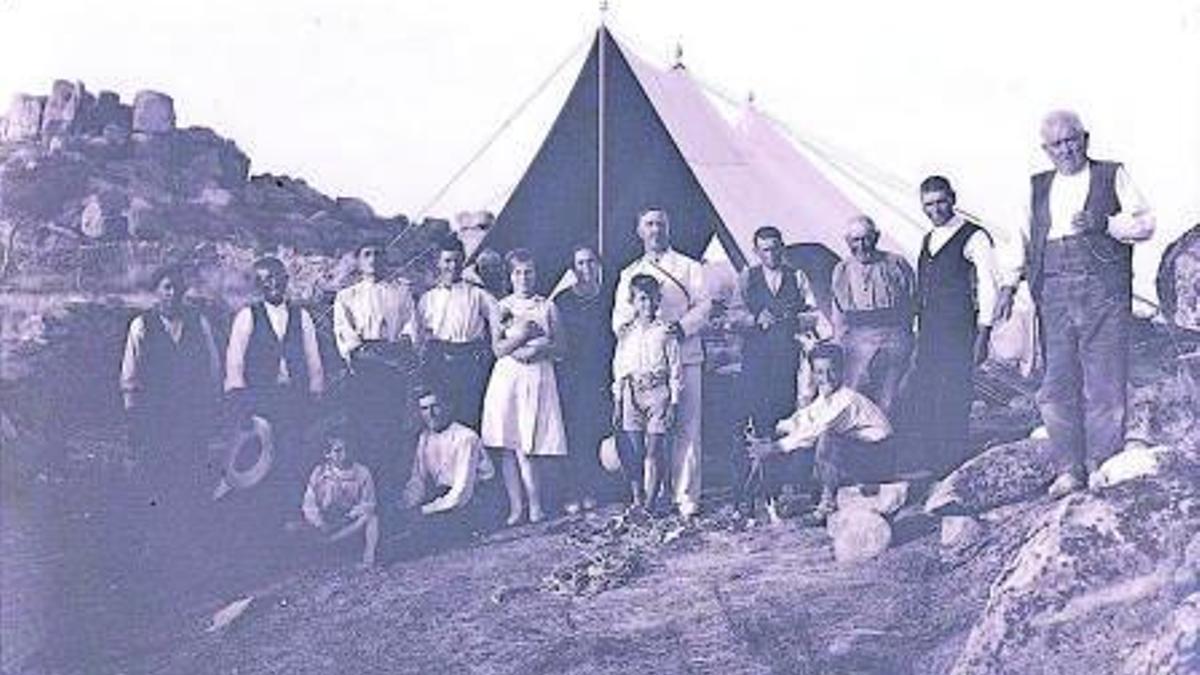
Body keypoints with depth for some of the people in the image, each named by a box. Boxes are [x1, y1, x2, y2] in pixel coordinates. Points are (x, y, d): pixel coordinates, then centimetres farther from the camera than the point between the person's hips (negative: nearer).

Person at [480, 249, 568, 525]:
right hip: (507, 378, 1)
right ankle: (516, 507, 2)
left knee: (526, 447, -7)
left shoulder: (548, 307, 10)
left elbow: (557, 348, 7)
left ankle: (534, 507, 0)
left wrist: (536, 350, -10)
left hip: (538, 378, -1)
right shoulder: (502, 307, 9)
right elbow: (498, 349, 0)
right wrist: (524, 333, -12)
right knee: (509, 447, -3)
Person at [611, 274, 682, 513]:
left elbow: (675, 370, 0)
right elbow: (618, 370, 11)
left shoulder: (665, 332, 0)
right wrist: (617, 403, 8)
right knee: (634, 452, 2)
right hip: (632, 394, 3)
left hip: (658, 393, -2)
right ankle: (637, 500, 10)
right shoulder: (626, 334, 8)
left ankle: (652, 501, 0)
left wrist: (674, 403, -4)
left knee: (654, 450, -4)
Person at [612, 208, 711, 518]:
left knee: (685, 428, -7)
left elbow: (703, 306, 4)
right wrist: (625, 327, -7)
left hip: (683, 356, -2)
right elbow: (619, 315, 16)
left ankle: (686, 496, -5)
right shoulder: (629, 274, 23)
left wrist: (682, 326, -14)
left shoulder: (688, 268, 14)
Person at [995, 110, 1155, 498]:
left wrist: (1104, 224, -11)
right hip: (1054, 295, 3)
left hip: (1103, 291, -3)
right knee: (1057, 386, -1)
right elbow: (1023, 239, 20)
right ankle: (1070, 469, 5)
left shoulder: (1112, 176, 10)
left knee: (1104, 385, -6)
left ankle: (1103, 468, 0)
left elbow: (1145, 223, 6)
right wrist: (1011, 284, 8)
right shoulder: (1037, 188, 20)